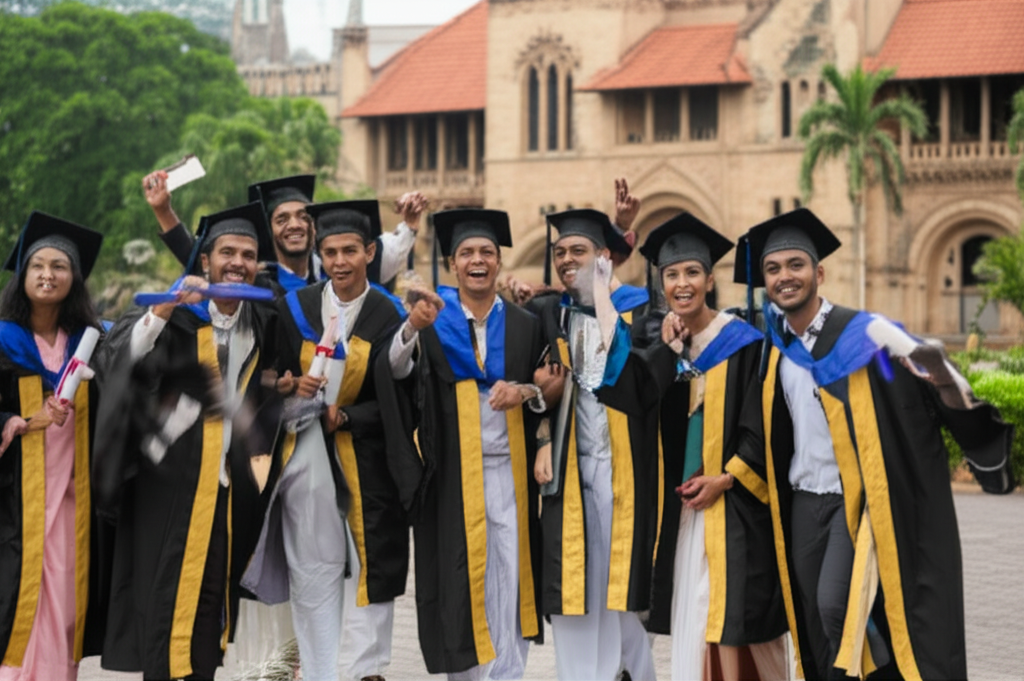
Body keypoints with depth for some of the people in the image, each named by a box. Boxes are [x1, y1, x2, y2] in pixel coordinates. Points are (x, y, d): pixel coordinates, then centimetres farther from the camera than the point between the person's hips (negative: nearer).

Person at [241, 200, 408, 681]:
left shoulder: (387, 316, -2)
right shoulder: (295, 308, 4)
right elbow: (277, 376, 9)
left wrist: (344, 417, -18)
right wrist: (293, 388, -13)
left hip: (364, 453, -1)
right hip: (305, 453, 2)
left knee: (369, 562, -3)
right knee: (312, 566, 3)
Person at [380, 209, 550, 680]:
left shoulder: (524, 325, 8)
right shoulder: (434, 319, 2)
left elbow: (548, 393, 12)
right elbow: (397, 370, -15)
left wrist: (524, 391, -11)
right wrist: (412, 327, -35)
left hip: (509, 469, 1)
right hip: (452, 472, -1)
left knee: (508, 575, 0)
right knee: (460, 576, 0)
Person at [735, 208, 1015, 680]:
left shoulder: (865, 332, -9)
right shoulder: (775, 346, 6)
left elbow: (948, 396, -11)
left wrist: (941, 375, -31)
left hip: (860, 500, -5)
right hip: (803, 504, 5)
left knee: (837, 604, -23)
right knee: (818, 634, 7)